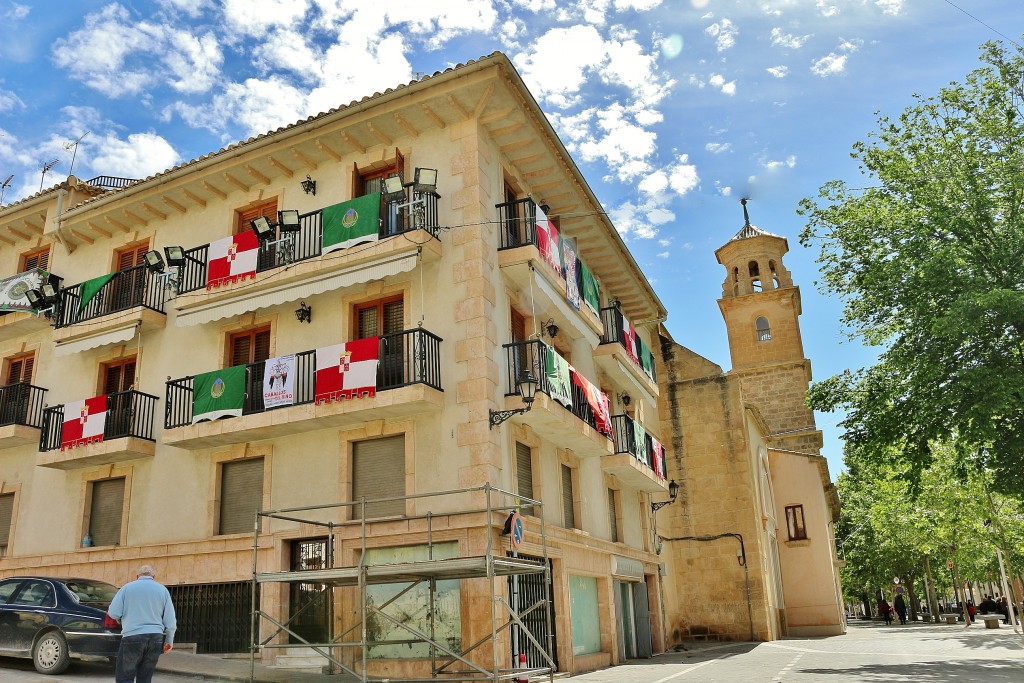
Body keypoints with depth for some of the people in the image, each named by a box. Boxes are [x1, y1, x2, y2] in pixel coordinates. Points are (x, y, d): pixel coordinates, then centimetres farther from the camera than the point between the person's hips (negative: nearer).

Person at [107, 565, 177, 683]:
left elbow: (113, 613, 0)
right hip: (156, 638, 3)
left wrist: (124, 620, 22)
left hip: (133, 637, -3)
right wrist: (169, 640, 16)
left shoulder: (127, 588, 4)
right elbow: (170, 619, 6)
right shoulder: (162, 590, 8)